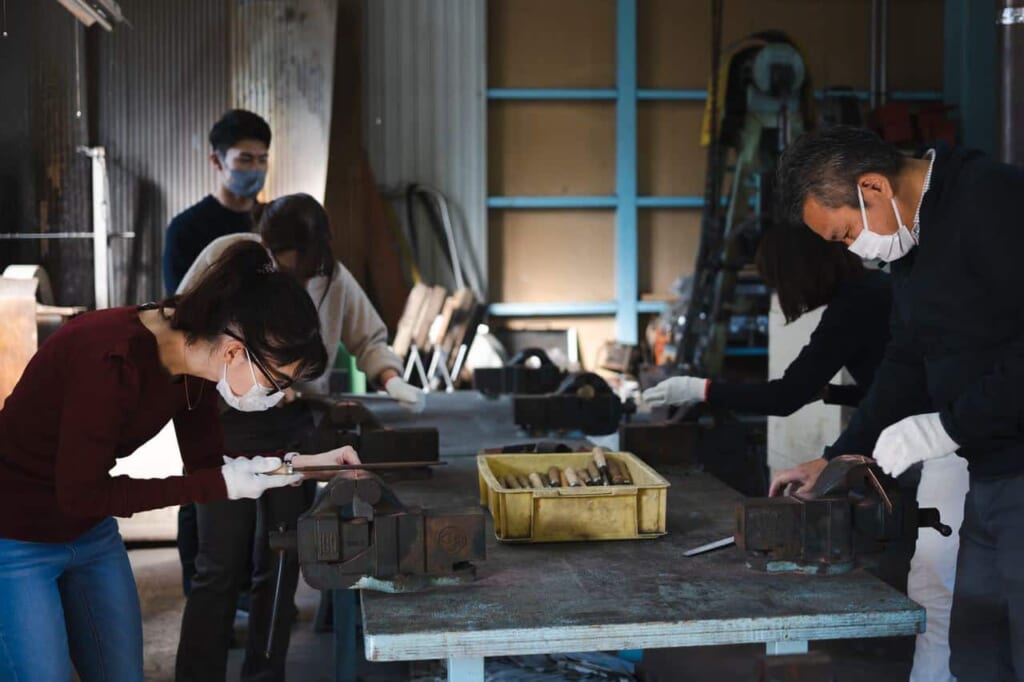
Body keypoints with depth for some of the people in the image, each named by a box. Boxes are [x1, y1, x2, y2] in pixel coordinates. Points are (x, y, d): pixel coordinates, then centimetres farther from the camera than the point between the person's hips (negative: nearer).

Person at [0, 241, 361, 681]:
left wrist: (300, 463, -10)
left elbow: (207, 460, 4)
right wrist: (222, 485, -25)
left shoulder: (193, 354, -9)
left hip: (91, 536, 7)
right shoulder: (113, 357, -32)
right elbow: (80, 494, -25)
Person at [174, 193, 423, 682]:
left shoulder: (333, 276, -3)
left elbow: (368, 339, 8)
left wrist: (391, 379, -12)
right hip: (228, 424, -3)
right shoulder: (227, 257, -12)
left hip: (295, 425, 3)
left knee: (281, 565, 8)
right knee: (221, 567, -4)